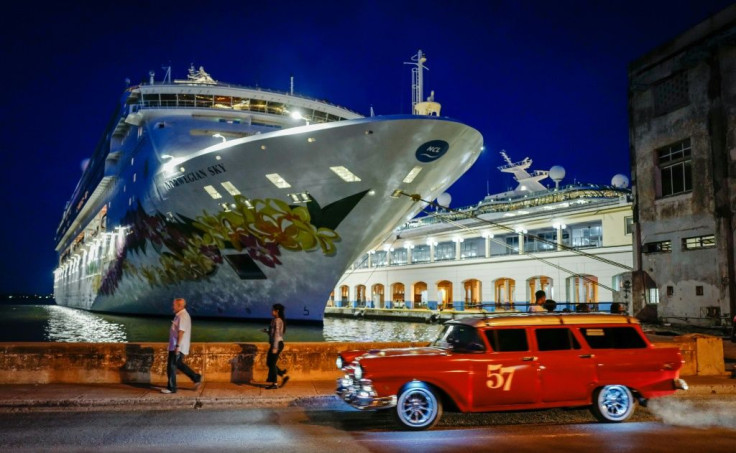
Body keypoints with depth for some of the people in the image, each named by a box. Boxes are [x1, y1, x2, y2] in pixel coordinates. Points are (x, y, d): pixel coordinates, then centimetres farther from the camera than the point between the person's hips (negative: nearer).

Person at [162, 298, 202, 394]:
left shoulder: (183, 316, -17)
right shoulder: (179, 315, 16)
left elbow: (181, 332, -23)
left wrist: (177, 346, -26)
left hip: (177, 347, -10)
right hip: (174, 346, 10)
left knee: (171, 366, -4)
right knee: (179, 364, 17)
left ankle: (171, 388, 5)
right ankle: (196, 378, 22)